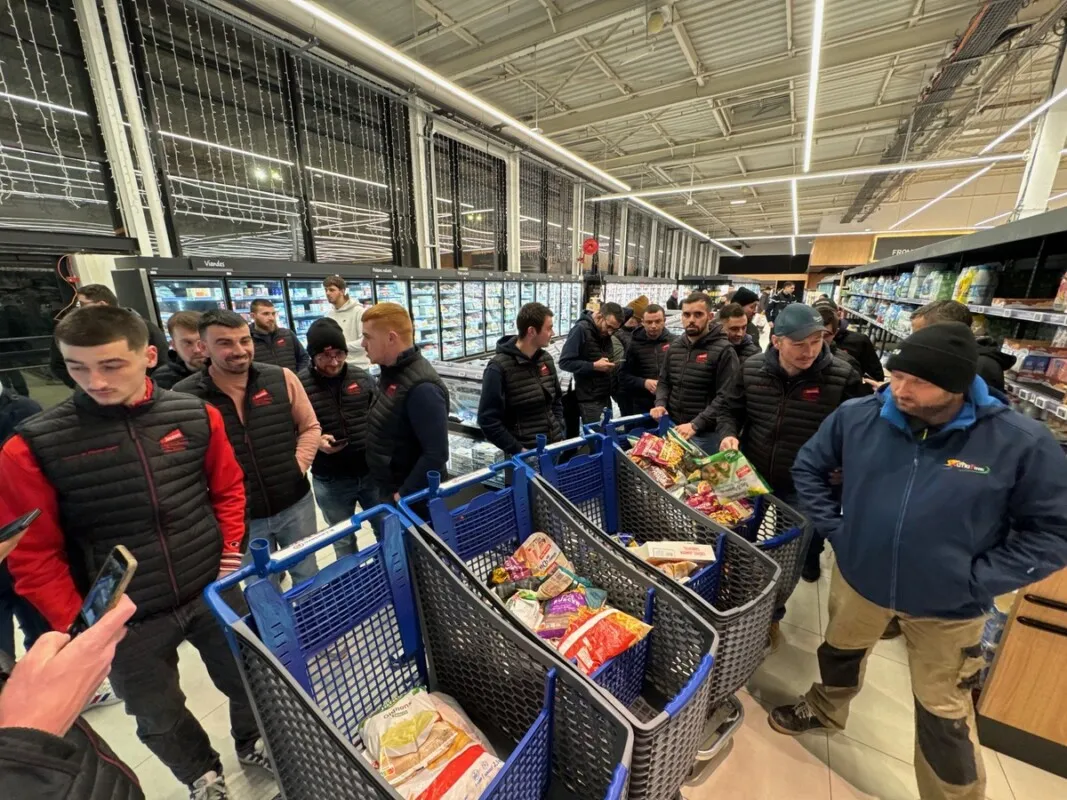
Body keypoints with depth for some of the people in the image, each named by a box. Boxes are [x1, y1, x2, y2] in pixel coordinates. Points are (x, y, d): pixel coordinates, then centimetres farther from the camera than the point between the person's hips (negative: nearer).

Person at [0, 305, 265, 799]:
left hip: (213, 592, 1)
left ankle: (253, 744, 54)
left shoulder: (196, 416, -9)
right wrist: (76, 623, -9)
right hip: (126, 621, 0)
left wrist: (231, 547, -5)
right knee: (159, 718, 23)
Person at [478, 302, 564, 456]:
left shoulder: (546, 359, 5)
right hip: (525, 454, -6)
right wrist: (518, 450, -16)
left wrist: (559, 431, 4)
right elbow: (488, 420, -16)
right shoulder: (499, 368, -15)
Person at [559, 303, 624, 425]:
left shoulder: (605, 332, 7)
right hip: (589, 400, -7)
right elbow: (565, 362, -19)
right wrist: (593, 366, -23)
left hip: (605, 396, 8)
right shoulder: (581, 329, -15)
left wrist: (612, 364, 1)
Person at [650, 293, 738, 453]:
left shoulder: (723, 351, -11)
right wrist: (660, 404, -3)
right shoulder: (675, 346, 8)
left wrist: (695, 425, -23)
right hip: (673, 429, 6)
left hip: (705, 434, -5)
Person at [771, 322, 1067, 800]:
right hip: (858, 579, 2)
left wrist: (978, 580, -15)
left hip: (948, 608, -2)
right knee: (840, 653, 27)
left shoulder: (1021, 442, -20)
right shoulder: (857, 417, -15)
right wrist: (835, 529, -6)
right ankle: (824, 710, 58)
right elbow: (808, 468, -1)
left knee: (944, 716, 16)